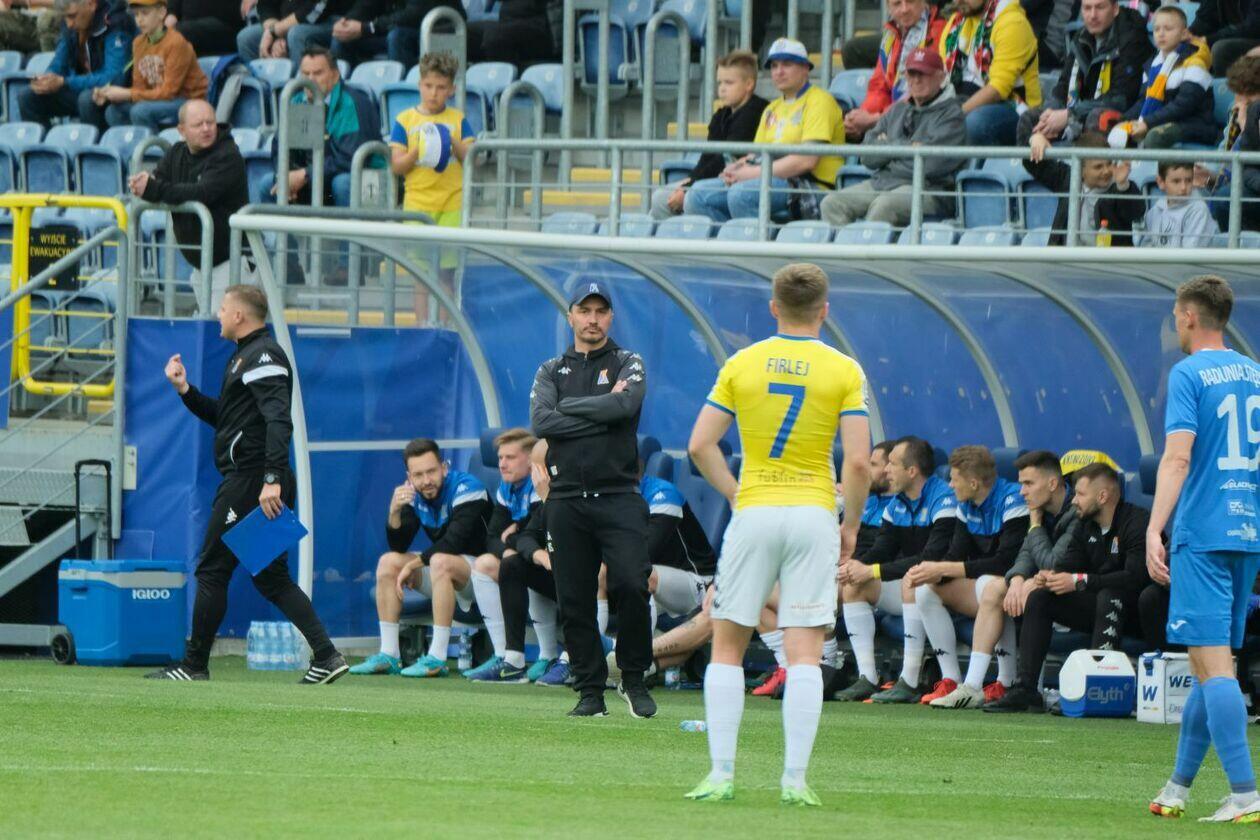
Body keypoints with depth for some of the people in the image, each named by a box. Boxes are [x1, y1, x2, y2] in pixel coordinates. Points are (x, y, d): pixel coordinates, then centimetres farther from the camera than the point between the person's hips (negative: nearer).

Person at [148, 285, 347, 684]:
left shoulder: (263, 356, -13)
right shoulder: (246, 356, 21)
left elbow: (279, 421, -24)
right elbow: (222, 416, 28)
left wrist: (272, 479, -31)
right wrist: (185, 390, 16)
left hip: (250, 481, -11)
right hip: (245, 482, 11)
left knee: (212, 571, -3)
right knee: (271, 576, 9)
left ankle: (194, 666, 3)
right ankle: (326, 655, 2)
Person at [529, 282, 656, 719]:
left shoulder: (628, 364, 10)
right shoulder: (551, 371, 15)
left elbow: (626, 406, -13)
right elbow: (541, 422, -4)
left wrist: (570, 406, -4)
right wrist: (603, 412, -7)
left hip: (619, 498, -2)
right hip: (567, 499, 2)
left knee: (631, 586, -16)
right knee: (574, 600, 1)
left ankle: (634, 679, 0)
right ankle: (590, 691, 8)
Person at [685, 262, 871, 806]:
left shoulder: (741, 364, 2)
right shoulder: (844, 371, -1)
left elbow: (700, 445, -2)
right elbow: (858, 461, -8)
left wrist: (735, 494, 10)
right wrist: (851, 526, 4)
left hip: (754, 513, 1)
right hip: (813, 516, -1)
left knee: (727, 646, 9)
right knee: (805, 654, -1)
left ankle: (722, 772, 1)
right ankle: (794, 778, -8)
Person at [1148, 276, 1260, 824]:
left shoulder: (1188, 375, -7)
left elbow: (1178, 456, -18)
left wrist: (1155, 531, -22)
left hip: (1203, 533, -7)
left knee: (1212, 662, -10)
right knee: (1212, 661, 14)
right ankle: (1177, 788, 21)